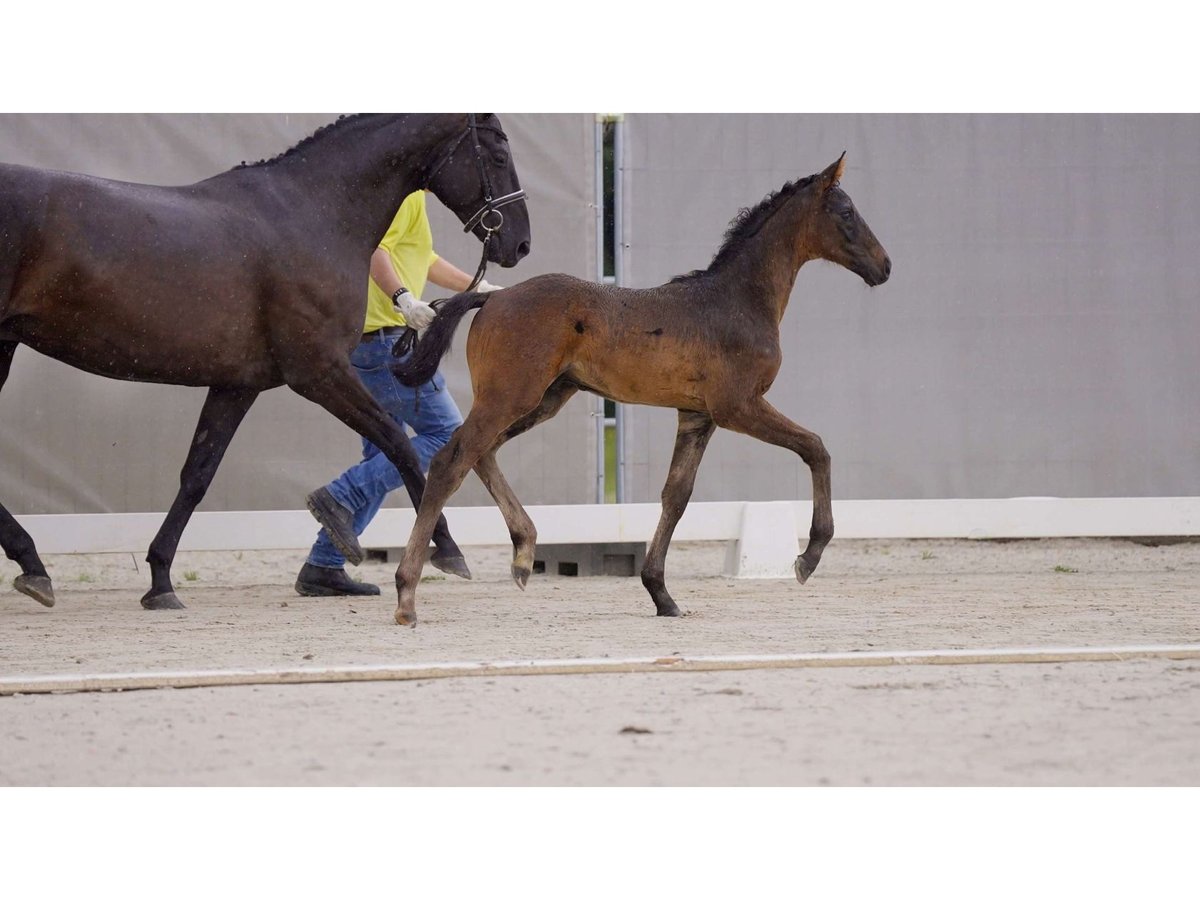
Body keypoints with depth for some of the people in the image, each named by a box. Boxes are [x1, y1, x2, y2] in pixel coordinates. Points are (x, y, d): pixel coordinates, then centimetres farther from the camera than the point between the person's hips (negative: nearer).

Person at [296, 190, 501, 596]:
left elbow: (426, 260, 37)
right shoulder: (408, 192, -9)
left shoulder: (412, 195, 24)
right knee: (446, 433, -7)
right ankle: (340, 498, -15)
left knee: (387, 453, 13)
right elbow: (373, 247, -25)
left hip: (360, 340, 11)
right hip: (385, 337, -11)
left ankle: (322, 567, 8)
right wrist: (403, 298, -36)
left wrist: (478, 288, 40)